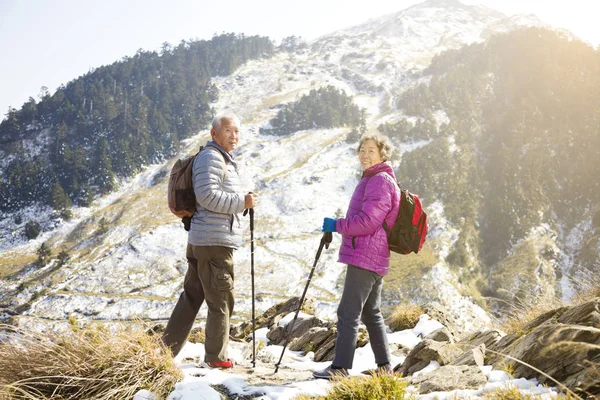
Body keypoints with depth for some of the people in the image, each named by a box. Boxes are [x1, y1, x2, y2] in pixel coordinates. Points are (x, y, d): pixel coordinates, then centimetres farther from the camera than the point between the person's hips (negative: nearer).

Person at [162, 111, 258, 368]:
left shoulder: (224, 159, 22)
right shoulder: (211, 157, -11)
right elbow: (207, 196, -21)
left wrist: (241, 203, 16)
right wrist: (242, 202, -16)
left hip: (200, 240, 10)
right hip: (215, 241, -10)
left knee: (192, 296, 14)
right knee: (221, 299, 0)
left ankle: (168, 348, 20)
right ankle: (216, 357, 11)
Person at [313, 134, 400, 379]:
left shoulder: (380, 181, -12)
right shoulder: (373, 179, 22)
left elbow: (368, 220, -20)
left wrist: (336, 225, -12)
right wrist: (340, 226, 14)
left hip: (364, 258, -11)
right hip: (375, 259, 11)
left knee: (348, 313, -11)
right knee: (371, 313, 17)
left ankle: (340, 367, -11)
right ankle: (384, 366, 23)